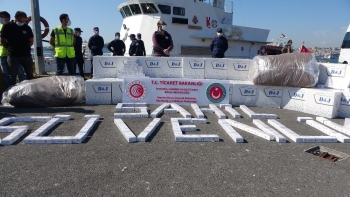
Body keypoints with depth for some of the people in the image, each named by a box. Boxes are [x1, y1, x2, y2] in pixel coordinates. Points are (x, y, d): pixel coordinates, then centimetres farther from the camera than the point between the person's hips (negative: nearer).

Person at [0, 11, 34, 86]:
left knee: (30, 74, 7)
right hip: (13, 55, -2)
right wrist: (10, 49, 4)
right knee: (13, 75, 4)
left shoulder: (27, 27, 2)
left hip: (26, 55, 2)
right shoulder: (7, 27, -2)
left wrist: (25, 48, 6)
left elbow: (31, 40, 12)